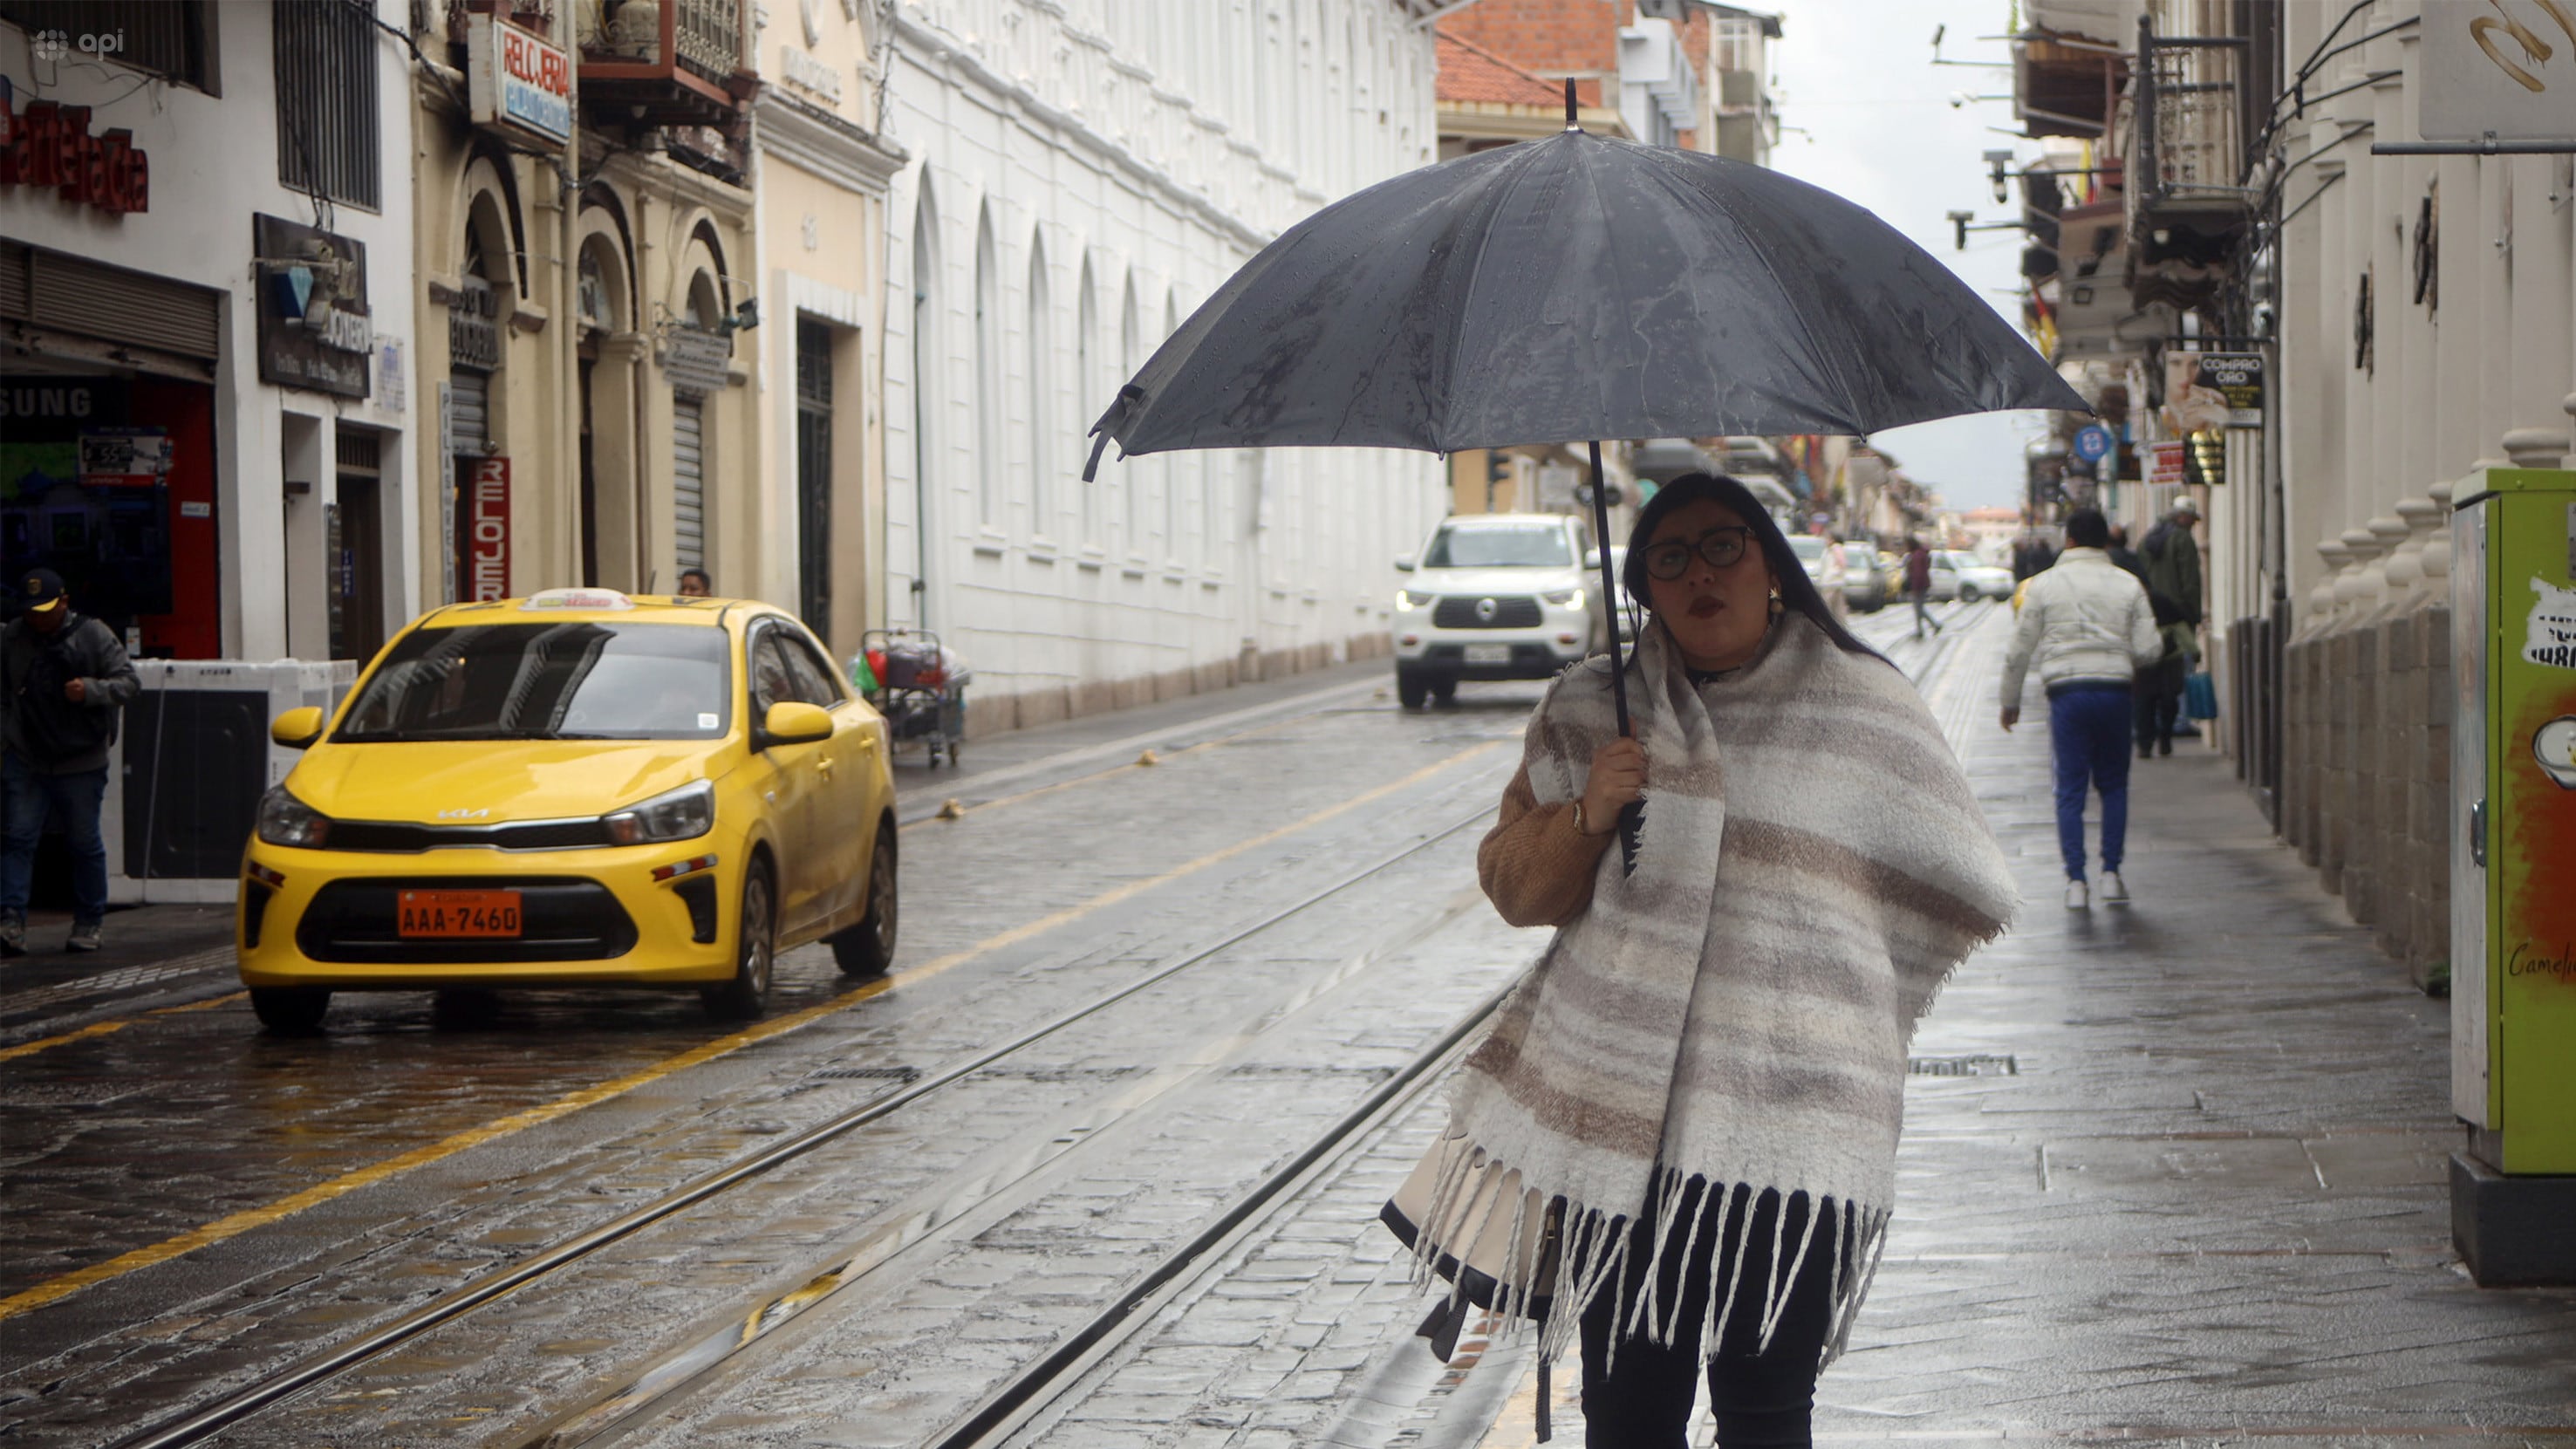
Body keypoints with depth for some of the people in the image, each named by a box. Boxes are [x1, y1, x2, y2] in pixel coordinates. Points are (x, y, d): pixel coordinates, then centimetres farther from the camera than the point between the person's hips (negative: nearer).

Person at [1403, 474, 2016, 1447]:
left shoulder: (1866, 712, 6)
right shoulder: (1590, 710, 10)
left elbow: (1965, 895, 15)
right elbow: (1513, 888, 12)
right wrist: (1586, 818, -7)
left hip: (1792, 1122, -2)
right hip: (1618, 1111, 2)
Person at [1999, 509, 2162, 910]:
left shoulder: (2045, 584, 3)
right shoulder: (2128, 586, 6)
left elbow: (2019, 650, 3)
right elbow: (2149, 650, -1)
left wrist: (2010, 702, 14)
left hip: (2066, 693, -1)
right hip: (2115, 691, 1)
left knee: (2071, 789, 3)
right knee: (2114, 785, 14)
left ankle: (2076, 880, -3)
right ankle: (2111, 874, 6)